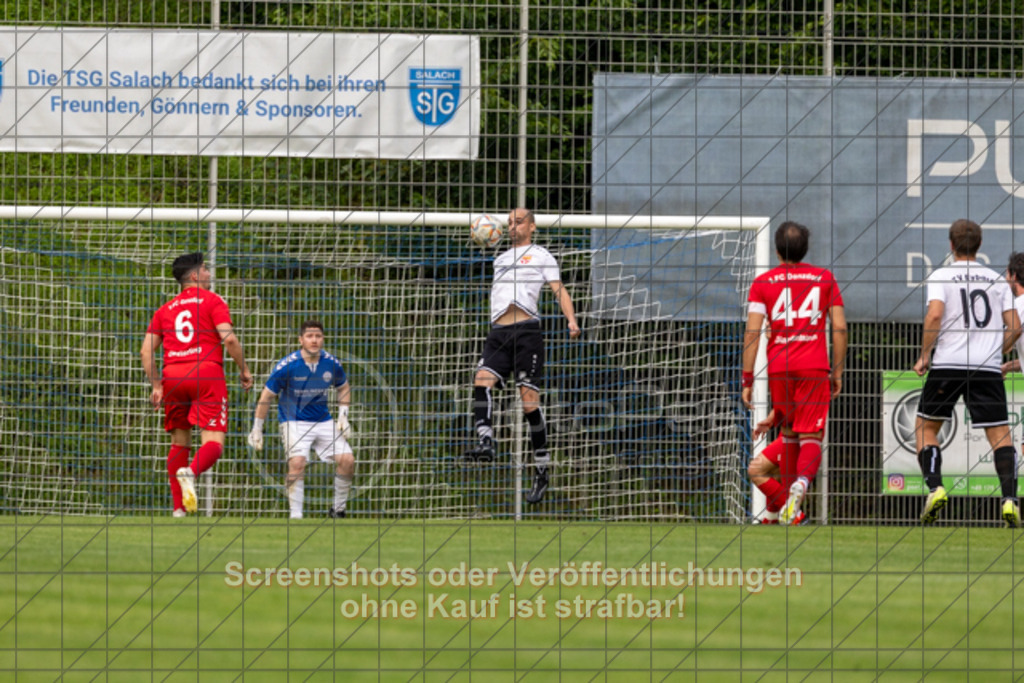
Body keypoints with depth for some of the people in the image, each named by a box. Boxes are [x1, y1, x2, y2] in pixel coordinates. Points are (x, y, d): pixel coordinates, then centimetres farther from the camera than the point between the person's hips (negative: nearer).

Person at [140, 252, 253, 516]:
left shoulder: (166, 309, 19)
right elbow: (228, 338, -8)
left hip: (173, 376, 5)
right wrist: (244, 370, 4)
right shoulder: (212, 301, 5)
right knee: (213, 442, -9)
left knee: (179, 442, 14)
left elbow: (146, 350, 12)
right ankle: (191, 472, -41)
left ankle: (178, 508, 8)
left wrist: (156, 386, 14)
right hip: (206, 373, -5)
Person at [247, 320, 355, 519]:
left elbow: (344, 387, 17)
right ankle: (295, 516, -24)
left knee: (347, 460, -10)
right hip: (294, 422, -4)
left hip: (323, 422, 4)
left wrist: (343, 417, 5)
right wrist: (257, 430, -2)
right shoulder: (286, 366, -16)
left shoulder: (332, 364, -5)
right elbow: (266, 396, -5)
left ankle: (338, 510, 8)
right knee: (297, 462, -28)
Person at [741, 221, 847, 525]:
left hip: (778, 368, 1)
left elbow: (752, 332, -3)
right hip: (814, 367, -1)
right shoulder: (824, 279, 8)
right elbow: (840, 328, 4)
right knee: (810, 437, -5)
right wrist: (837, 372, 12)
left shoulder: (763, 283, 5)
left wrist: (748, 378, -2)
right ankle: (802, 482, -35)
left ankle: (787, 501, 23)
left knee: (789, 434, 18)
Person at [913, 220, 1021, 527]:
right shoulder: (997, 280, 11)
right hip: (988, 369, 2)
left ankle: (935, 487, -5)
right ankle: (1009, 498, -15)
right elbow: (1014, 327, 8)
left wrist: (924, 356, -4)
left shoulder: (940, 277, 1)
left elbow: (935, 315, -14)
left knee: (926, 426, 14)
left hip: (948, 363, -2)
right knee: (1000, 433, 2)